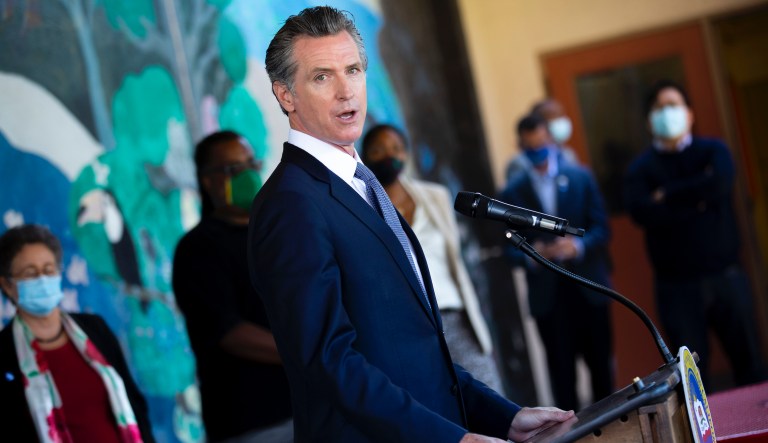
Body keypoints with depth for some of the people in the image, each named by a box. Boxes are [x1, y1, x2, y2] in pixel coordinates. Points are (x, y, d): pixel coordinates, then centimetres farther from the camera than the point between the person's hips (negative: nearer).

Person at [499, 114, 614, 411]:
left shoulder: (580, 177, 6)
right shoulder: (512, 193, 4)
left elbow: (601, 229, 1)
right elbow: (512, 248, 1)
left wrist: (578, 245, -19)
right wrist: (530, 255, -21)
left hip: (588, 288, 1)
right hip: (547, 295, -1)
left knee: (602, 369, 7)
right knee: (562, 375, -1)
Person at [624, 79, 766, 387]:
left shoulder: (713, 150, 7)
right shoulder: (640, 168, 5)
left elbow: (720, 183, -16)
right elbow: (641, 212, -15)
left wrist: (668, 196, -10)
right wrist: (697, 198, -12)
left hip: (725, 277, 1)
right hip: (677, 286, -1)